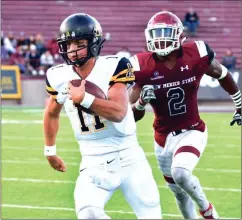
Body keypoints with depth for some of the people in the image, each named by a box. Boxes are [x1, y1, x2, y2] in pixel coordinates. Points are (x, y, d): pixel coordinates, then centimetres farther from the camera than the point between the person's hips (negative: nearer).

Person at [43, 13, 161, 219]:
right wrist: (50, 150, 25)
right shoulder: (60, 77, -1)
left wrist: (85, 98, -33)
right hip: (94, 164, 2)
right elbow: (52, 113, 18)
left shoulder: (112, 67, -12)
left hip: (128, 157, -2)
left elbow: (119, 113, -24)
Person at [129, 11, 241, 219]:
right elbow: (133, 115, -10)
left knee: (180, 173, -28)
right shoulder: (143, 66, -15)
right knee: (180, 192, 15)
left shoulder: (196, 55, -15)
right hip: (164, 138, 2)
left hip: (192, 131, -2)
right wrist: (142, 101, -33)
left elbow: (223, 76, 7)